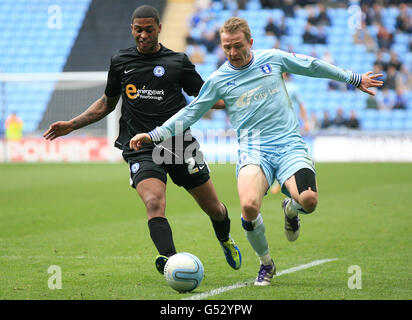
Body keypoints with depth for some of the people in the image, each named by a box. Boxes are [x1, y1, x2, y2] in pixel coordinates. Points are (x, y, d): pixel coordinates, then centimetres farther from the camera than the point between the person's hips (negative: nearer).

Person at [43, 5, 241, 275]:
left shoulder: (178, 62, 6)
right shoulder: (120, 62, 10)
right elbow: (108, 103, 24)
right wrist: (72, 125, 18)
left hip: (179, 143, 1)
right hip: (141, 149, -1)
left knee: (214, 208, 8)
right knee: (154, 202, -28)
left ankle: (226, 240, 41)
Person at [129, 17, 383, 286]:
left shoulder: (273, 58, 6)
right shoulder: (218, 80, 5)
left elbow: (312, 66, 20)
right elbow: (190, 113, 14)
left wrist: (354, 79, 30)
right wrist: (154, 135, 6)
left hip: (289, 143, 1)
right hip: (254, 150, -1)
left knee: (308, 200, -26)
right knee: (249, 206, -30)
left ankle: (290, 209, 17)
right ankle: (266, 264, -1)